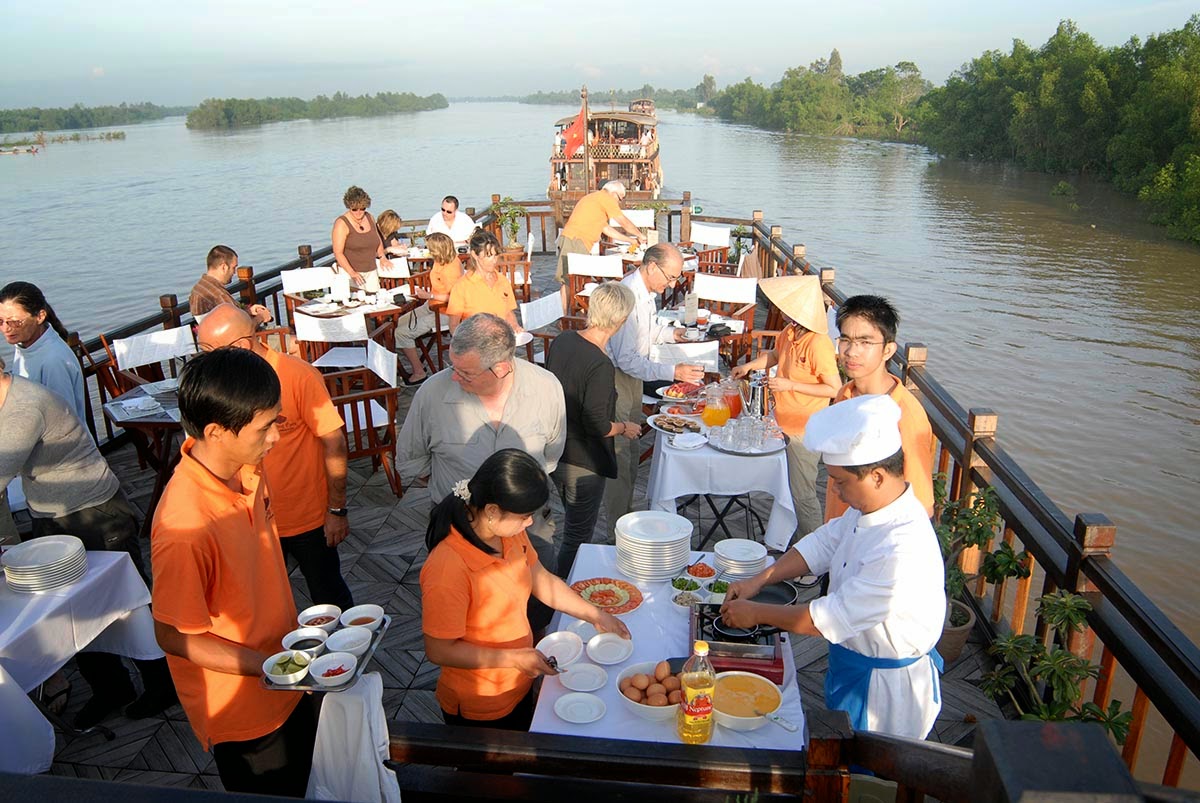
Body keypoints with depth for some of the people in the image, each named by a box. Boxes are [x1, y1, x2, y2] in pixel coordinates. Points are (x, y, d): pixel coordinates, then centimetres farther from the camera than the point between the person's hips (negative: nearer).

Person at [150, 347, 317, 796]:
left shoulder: (247, 468, -10)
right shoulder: (185, 524, -35)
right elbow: (175, 637, -23)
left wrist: (299, 624, 4)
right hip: (242, 713, -7)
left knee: (306, 785, 28)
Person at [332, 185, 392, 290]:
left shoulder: (369, 218, 9)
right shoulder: (342, 223, -9)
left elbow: (377, 239, 28)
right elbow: (338, 253, -15)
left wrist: (382, 257, 14)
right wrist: (352, 273, -23)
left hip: (371, 271, 6)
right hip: (349, 270, -6)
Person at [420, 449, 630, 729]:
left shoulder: (509, 532, -11)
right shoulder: (448, 569, -34)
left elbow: (540, 579, 6)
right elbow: (439, 651, -26)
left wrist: (595, 615, 6)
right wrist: (514, 658, -24)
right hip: (479, 711, -7)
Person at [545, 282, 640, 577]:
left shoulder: (561, 341, -3)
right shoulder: (601, 366, -27)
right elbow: (597, 426, -24)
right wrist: (624, 428, -6)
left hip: (555, 451, 9)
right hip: (582, 463, -9)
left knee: (576, 524, 28)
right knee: (577, 536, 10)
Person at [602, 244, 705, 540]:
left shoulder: (648, 291, 1)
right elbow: (626, 360, -30)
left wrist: (671, 333, 5)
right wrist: (673, 372, -32)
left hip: (634, 375, 10)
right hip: (616, 379, -10)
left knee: (631, 451, 21)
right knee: (619, 457, -2)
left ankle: (627, 514, 38)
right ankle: (619, 535, 9)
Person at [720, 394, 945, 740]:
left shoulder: (902, 551, -37)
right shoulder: (869, 506, -10)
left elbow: (830, 619, -31)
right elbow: (824, 543, 5)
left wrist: (756, 613, -19)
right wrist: (759, 580, -4)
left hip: (886, 686, -8)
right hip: (854, 662, 8)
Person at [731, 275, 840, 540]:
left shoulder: (818, 344, -25)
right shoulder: (789, 332, 0)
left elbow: (835, 389, -23)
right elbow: (775, 355, 23)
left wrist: (790, 385, -23)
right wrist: (749, 365, 8)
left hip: (804, 432, -9)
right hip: (785, 424, 9)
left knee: (801, 494, 3)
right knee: (786, 488, 22)